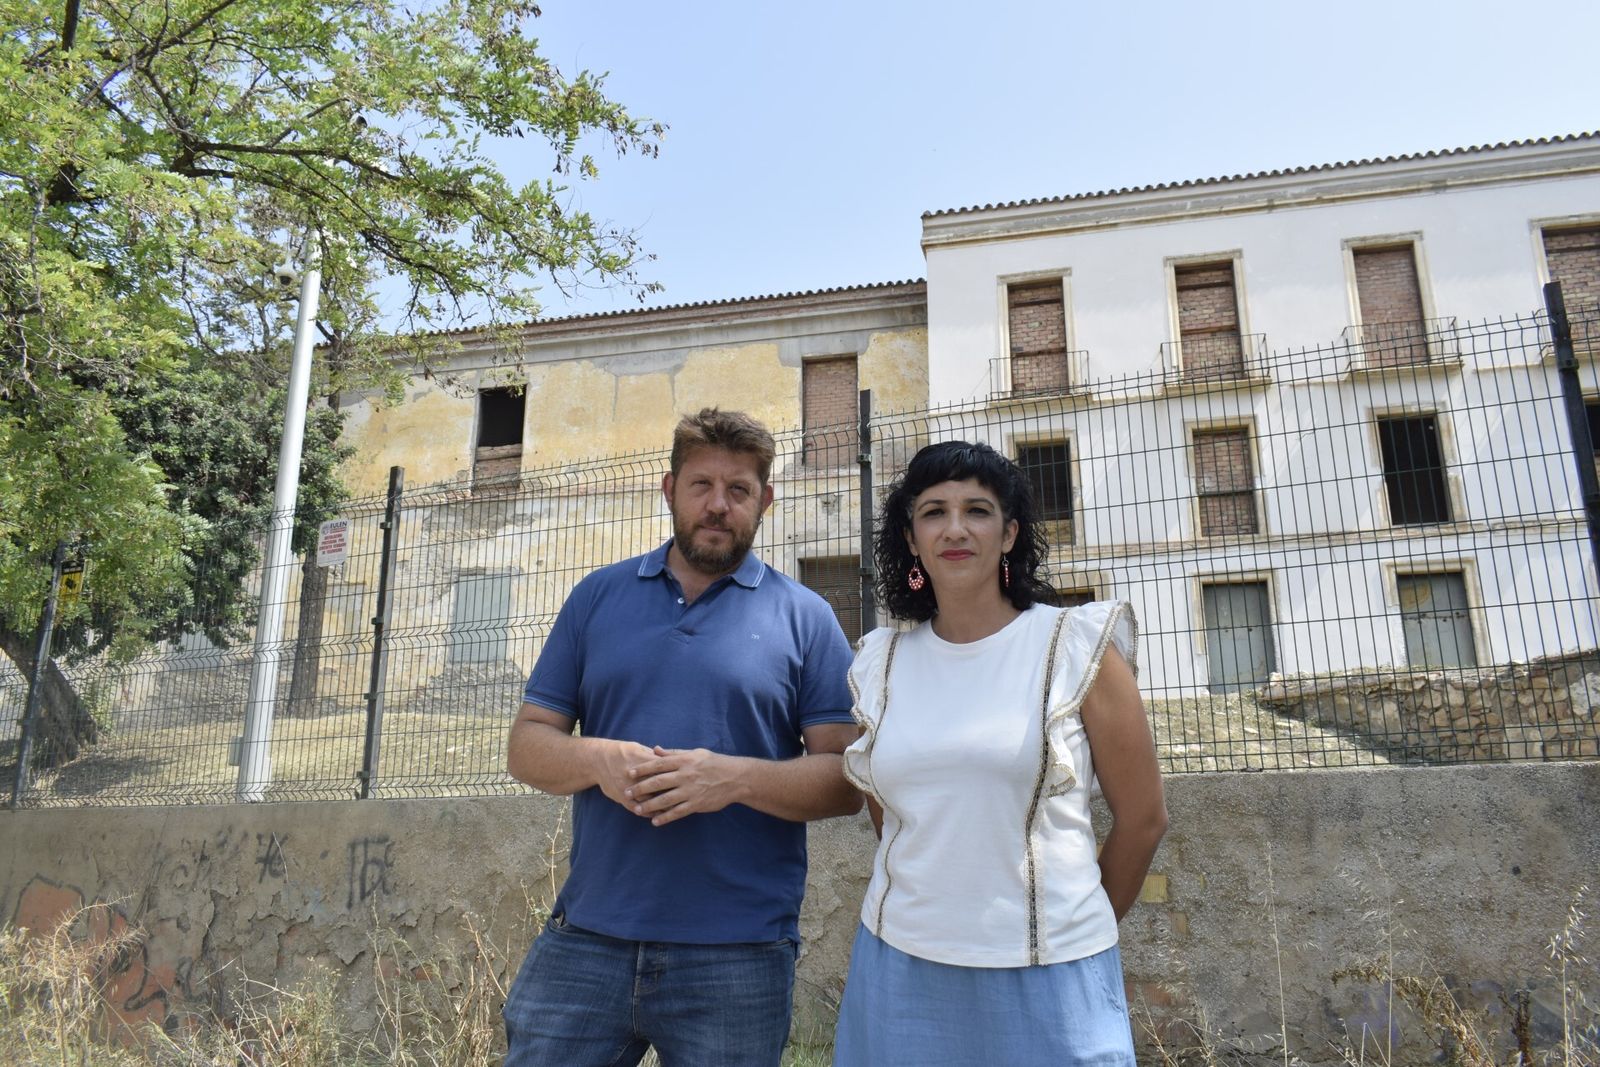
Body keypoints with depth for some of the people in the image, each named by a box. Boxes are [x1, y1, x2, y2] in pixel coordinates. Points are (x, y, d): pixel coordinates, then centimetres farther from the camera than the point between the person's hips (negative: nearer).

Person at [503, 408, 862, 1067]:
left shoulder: (804, 618, 2)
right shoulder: (598, 597, 9)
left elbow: (846, 780, -2)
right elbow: (527, 744, 8)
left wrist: (735, 777, -19)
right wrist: (598, 759, -13)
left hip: (737, 957, -1)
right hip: (585, 938, 2)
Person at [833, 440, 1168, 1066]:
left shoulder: (1079, 649, -5)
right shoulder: (881, 663, 4)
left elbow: (1143, 818, 0)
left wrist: (1079, 925, 9)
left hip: (1047, 978, -2)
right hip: (901, 968, 3)